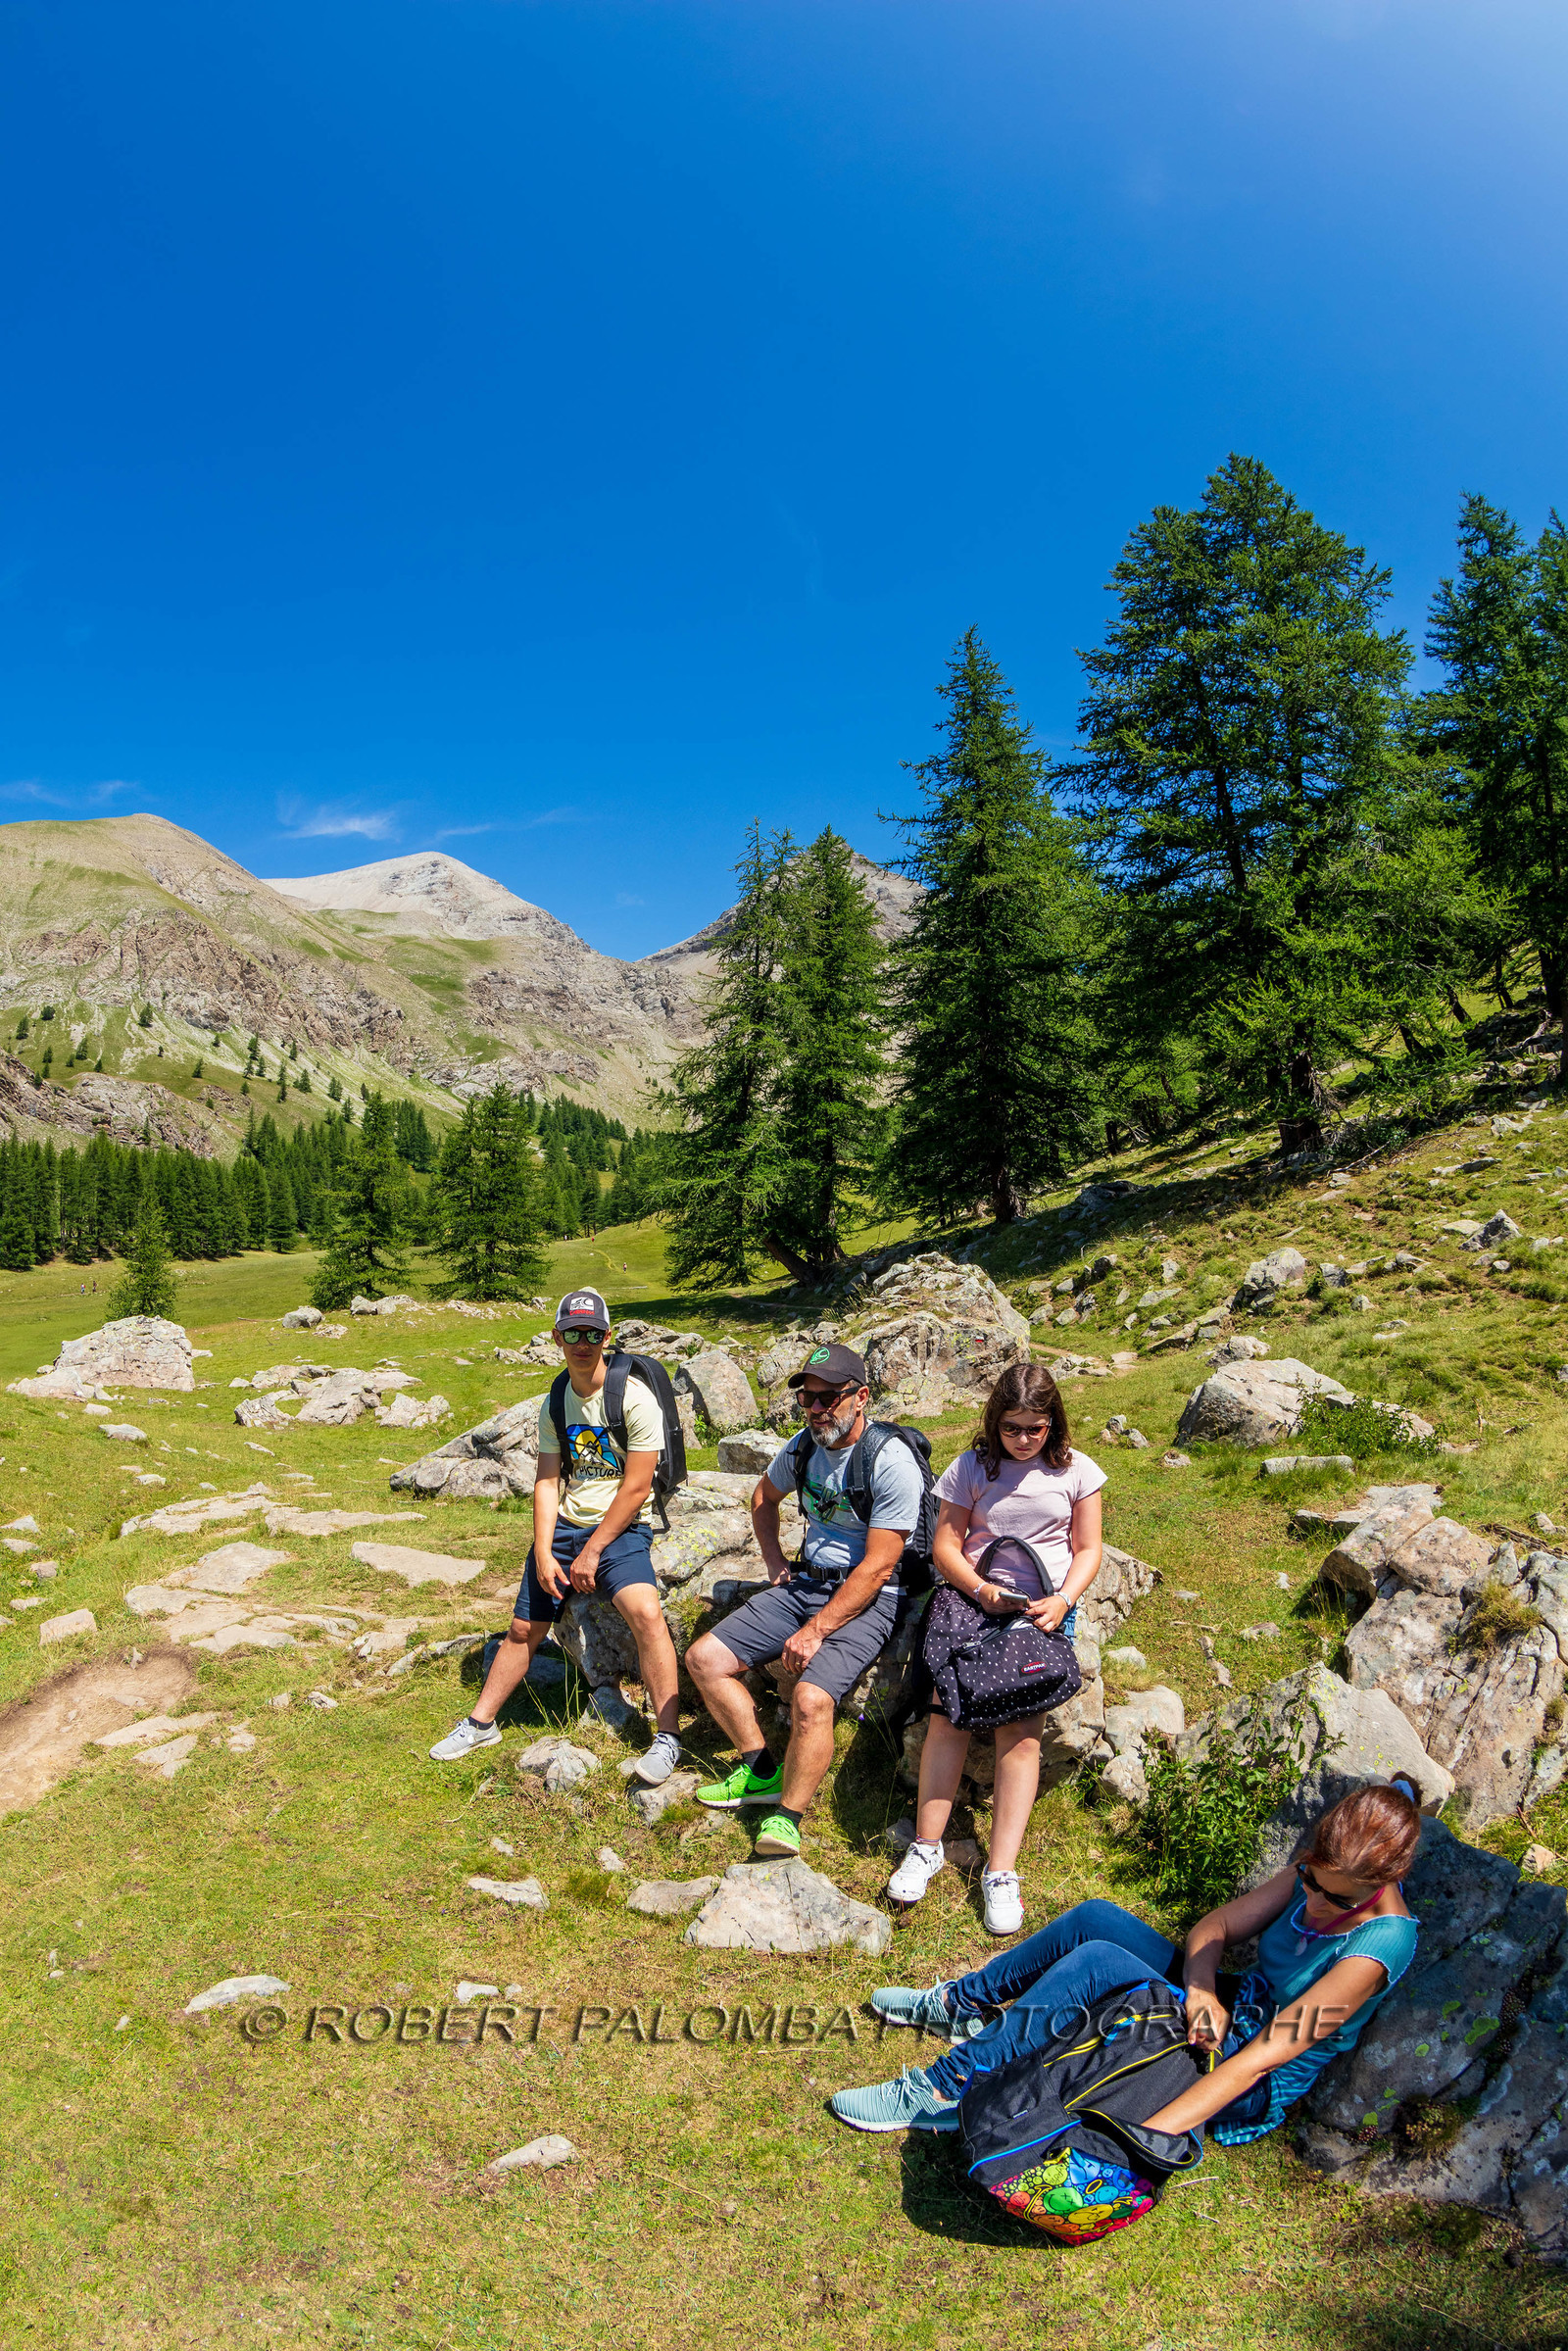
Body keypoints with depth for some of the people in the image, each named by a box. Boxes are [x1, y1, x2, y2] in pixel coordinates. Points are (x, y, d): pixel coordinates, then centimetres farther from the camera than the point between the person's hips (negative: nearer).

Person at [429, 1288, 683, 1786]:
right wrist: (543, 1553, -8)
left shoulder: (634, 1397, -15)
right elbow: (547, 1480, 5)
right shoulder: (554, 1403, 5)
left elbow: (636, 1487, -15)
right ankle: (481, 1723, 33)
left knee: (645, 1611, -30)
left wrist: (592, 1552, -14)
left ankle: (667, 1738, -20)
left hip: (620, 1528, -5)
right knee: (523, 1629, 12)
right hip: (564, 1525, 6)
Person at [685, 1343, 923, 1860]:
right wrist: (774, 1561, 13)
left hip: (868, 1599, -7)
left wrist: (815, 1631, -21)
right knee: (704, 1658, -3)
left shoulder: (891, 1463, -19)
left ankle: (786, 1818, -11)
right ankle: (762, 1770, 9)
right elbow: (763, 1497, 26)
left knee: (811, 1698, -31)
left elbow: (877, 1568, -20)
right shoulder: (804, 1446, 4)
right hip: (805, 1583, 8)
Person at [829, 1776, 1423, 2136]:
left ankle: (944, 2093, -15)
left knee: (1093, 1964, -25)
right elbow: (1216, 1925, 3)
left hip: (1253, 2092, -7)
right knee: (1094, 1919, -12)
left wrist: (1148, 2134, -35)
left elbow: (1260, 2059, -32)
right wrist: (1201, 1991, -19)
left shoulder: (1378, 1943, -28)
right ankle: (961, 2005, 8)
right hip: (1230, 2014, 7)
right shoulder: (1319, 1870, -7)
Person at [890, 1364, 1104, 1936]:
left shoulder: (1076, 1471, 8)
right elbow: (945, 1544, 7)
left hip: (1044, 1606, 0)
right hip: (972, 1594, 1)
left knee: (1020, 1728, -19)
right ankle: (926, 1846, -10)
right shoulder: (972, 1467, 8)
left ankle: (1001, 1872, -17)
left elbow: (1088, 1550, 10)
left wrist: (1063, 1600, -8)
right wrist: (980, 1589, -11)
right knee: (948, 1711, -20)